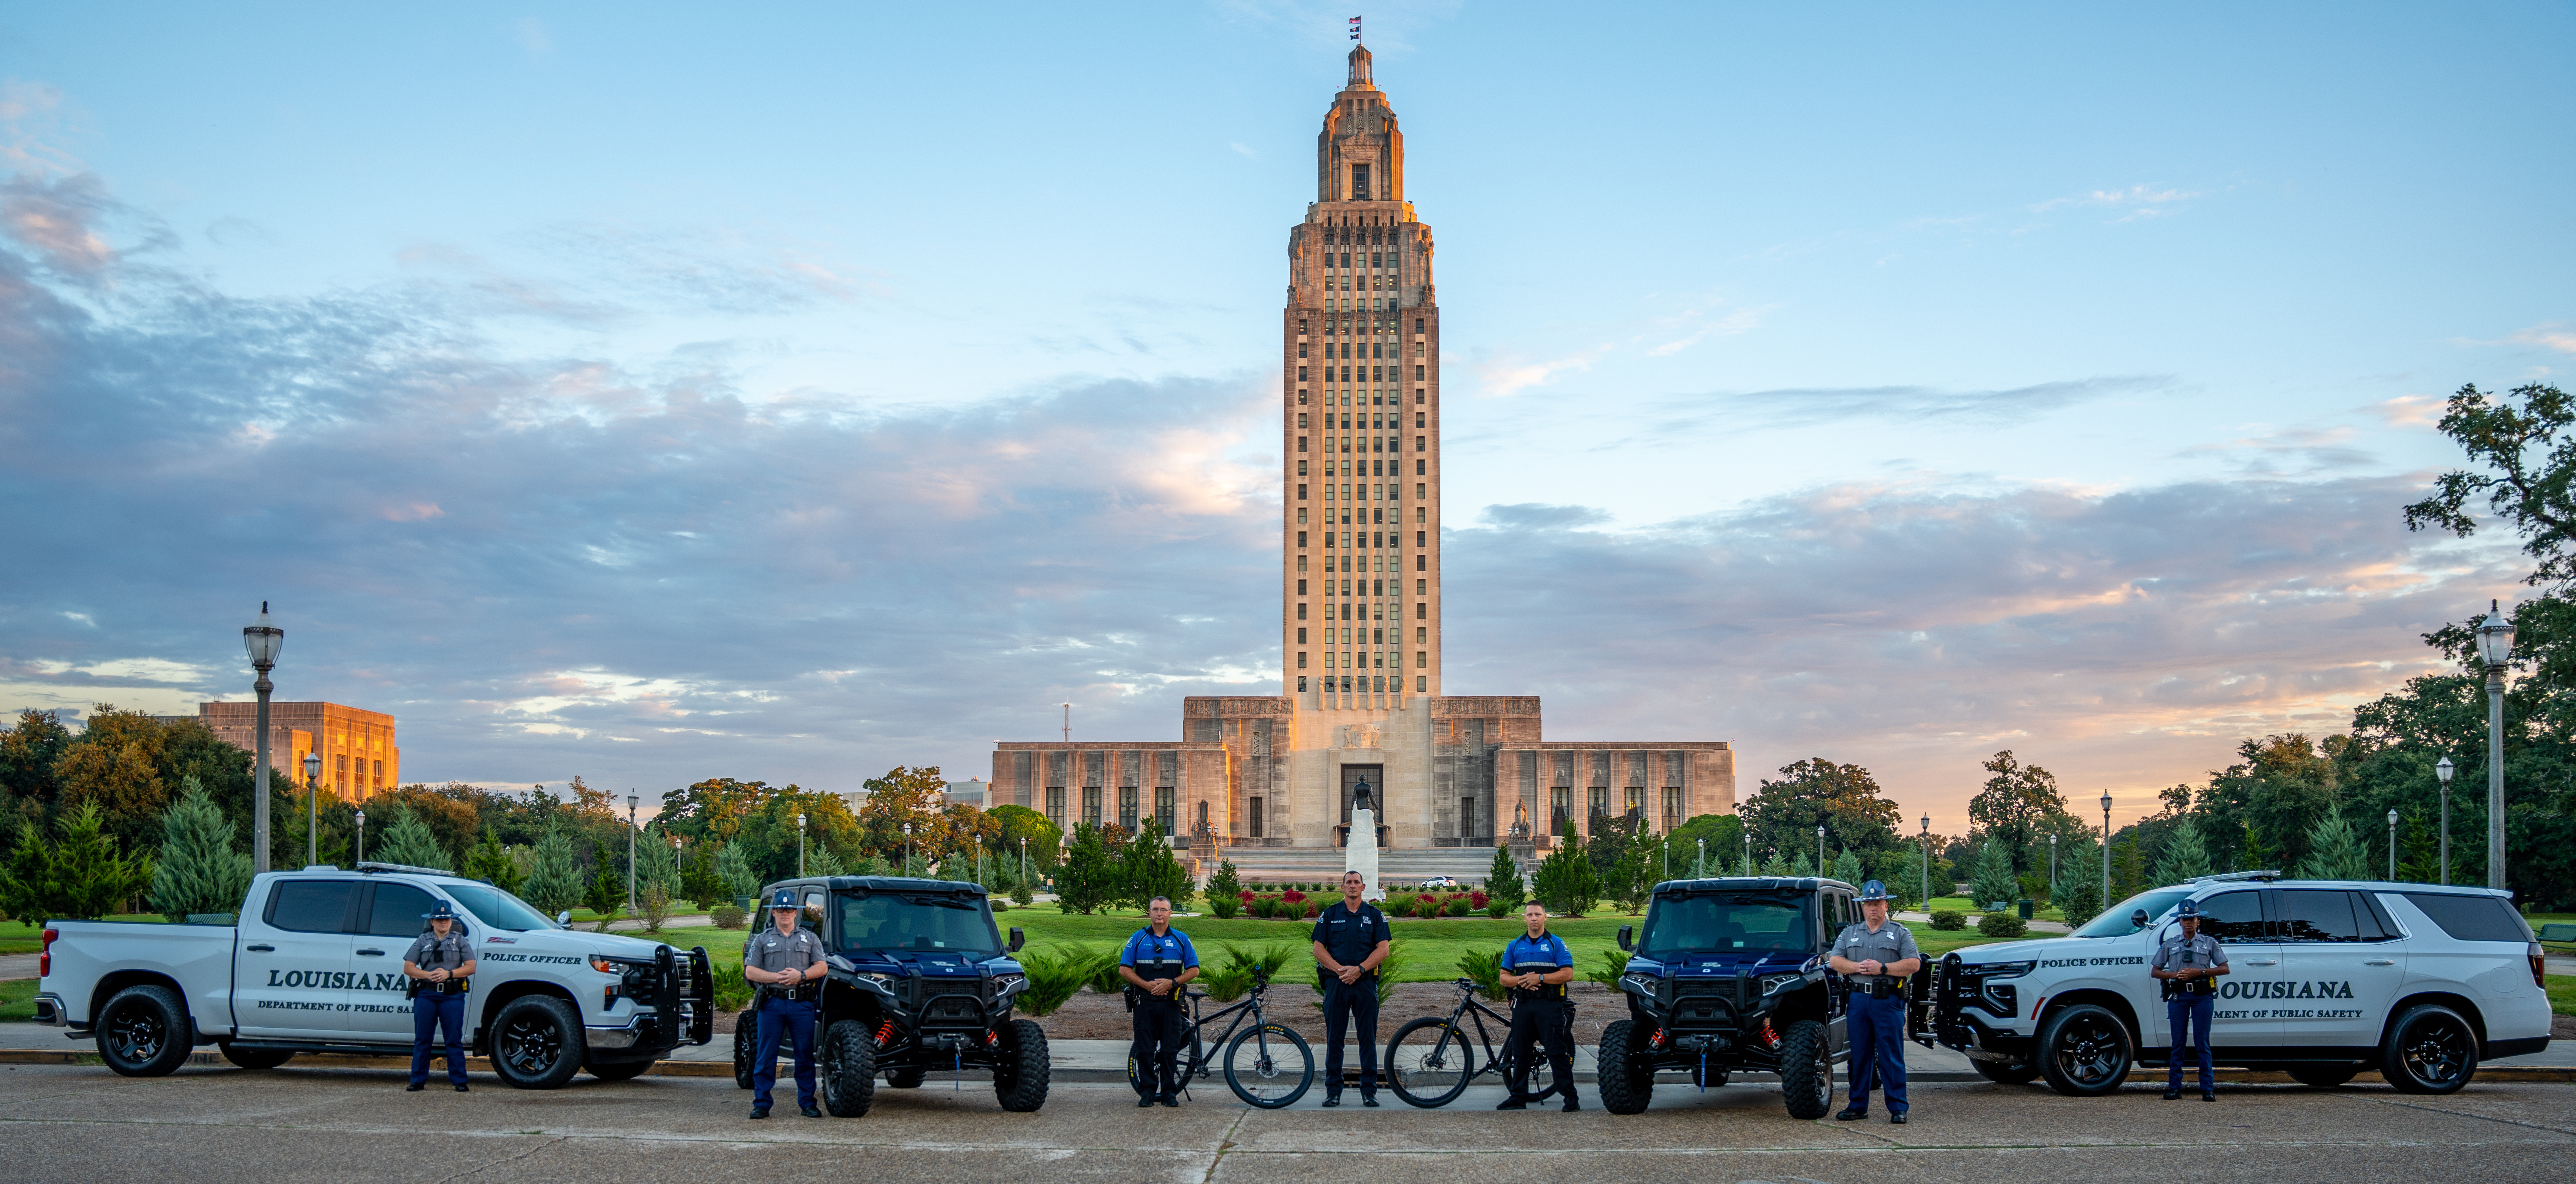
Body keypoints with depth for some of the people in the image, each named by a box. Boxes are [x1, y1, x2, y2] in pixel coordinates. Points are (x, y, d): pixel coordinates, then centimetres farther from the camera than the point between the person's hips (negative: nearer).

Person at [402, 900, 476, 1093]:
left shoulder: (461, 941, 11)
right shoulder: (422, 941, 13)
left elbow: (471, 967, 4)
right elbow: (408, 968, 7)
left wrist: (449, 973, -11)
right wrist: (429, 975, -9)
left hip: (452, 996, -1)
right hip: (426, 995, 1)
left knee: (454, 1040, -2)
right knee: (422, 1039, 2)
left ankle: (459, 1081, 1)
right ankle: (418, 1081, 9)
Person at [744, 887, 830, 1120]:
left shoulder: (810, 939, 14)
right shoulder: (762, 940, 12)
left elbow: (822, 968, 5)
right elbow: (750, 972, 3)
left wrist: (801, 975, -13)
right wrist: (777, 977, -11)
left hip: (803, 1004, 1)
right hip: (772, 1003, -1)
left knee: (805, 1055, 2)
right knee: (766, 1056, -1)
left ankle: (807, 1103, 8)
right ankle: (761, 1104, 5)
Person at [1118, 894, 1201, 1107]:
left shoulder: (1181, 939, 8)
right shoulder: (1138, 938, 7)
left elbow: (1193, 970, 5)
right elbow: (1124, 969, 3)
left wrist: (1171, 983, -10)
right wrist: (1147, 985, -10)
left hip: (1171, 1001, 0)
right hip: (1145, 1001, 0)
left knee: (1170, 1048, 1)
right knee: (1145, 1048, 0)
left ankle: (1169, 1091, 8)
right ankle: (1148, 1090, 7)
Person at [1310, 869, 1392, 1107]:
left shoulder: (1375, 915, 7)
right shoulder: (1330, 915, 7)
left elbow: (1383, 949, 0)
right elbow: (1319, 949, 2)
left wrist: (1359, 969, -12)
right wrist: (1340, 970, -11)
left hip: (1365, 982, 0)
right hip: (1336, 981, 0)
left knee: (1368, 1038, 1)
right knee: (1334, 1038, 1)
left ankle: (1369, 1091, 6)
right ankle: (1333, 1091, 7)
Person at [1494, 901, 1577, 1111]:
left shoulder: (1556, 944, 3)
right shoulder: (1515, 946, 14)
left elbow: (1568, 974, -6)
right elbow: (1504, 977, 12)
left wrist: (1540, 978, -15)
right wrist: (1521, 981, -9)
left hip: (1550, 1005, -4)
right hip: (1523, 1005, 4)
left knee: (1558, 1052, -7)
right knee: (1521, 1053, 7)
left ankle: (1571, 1098, -4)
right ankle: (1519, 1098, 15)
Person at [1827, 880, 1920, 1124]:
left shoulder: (1900, 934, 6)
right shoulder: (1850, 933, 15)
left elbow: (1914, 964, -5)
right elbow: (1834, 961, 7)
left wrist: (1883, 968, -14)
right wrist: (1858, 967, -10)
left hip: (1888, 1001, -3)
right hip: (1858, 1000, 3)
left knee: (1891, 1058, -4)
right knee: (1859, 1055, 7)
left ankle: (1898, 1108, 0)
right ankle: (1858, 1106, 14)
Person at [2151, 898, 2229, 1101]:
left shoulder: (2210, 943, 12)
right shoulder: (2170, 945, 16)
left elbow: (2225, 969, 5)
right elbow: (2155, 971, 14)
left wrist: (2200, 972, -9)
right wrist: (2174, 975, -6)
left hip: (2202, 995, -1)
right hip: (2178, 996, 1)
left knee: (2202, 1043, -4)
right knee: (2178, 1042, 1)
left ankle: (2208, 1089, -2)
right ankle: (2174, 1087, 3)